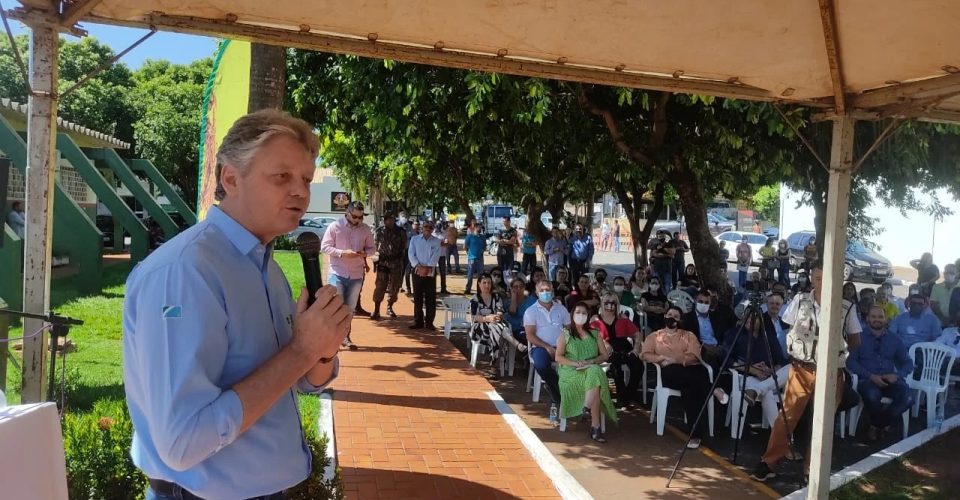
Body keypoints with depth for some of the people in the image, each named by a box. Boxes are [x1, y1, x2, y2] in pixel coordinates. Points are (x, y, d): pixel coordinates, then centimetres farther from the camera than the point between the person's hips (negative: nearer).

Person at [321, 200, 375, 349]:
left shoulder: (366, 229, 4)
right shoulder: (334, 226, -5)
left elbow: (371, 248, 12)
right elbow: (324, 247, -6)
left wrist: (365, 253, -12)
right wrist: (342, 253, -20)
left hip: (356, 274, 4)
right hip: (337, 272, -3)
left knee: (350, 308, 11)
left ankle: (345, 337, 24)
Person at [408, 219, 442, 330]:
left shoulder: (436, 242, 5)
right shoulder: (415, 239, 6)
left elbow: (435, 257, -5)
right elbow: (411, 254, -2)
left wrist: (427, 268, -17)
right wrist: (419, 267, -16)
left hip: (430, 272, 0)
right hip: (417, 271, 0)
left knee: (431, 297, 0)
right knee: (417, 297, 4)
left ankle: (429, 322, 7)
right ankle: (418, 321, 11)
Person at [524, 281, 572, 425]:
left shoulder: (561, 309, 17)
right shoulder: (531, 311, 6)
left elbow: (569, 330, 14)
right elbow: (530, 335, -3)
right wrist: (548, 348, -16)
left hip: (561, 347, 2)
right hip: (540, 347, -2)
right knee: (541, 364, -37)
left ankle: (556, 403, -16)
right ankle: (559, 399, -20)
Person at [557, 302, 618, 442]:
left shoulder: (595, 333, 20)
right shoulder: (565, 335, 13)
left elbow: (604, 355, 15)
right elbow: (558, 357, 4)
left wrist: (592, 361, -7)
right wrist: (575, 363, -13)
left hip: (593, 369, 3)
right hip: (571, 372, -2)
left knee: (595, 373, -37)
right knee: (595, 381, -35)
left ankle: (587, 410, -40)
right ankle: (595, 425, -37)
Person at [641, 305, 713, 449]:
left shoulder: (689, 335, 21)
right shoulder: (654, 336, 21)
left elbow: (693, 356, 5)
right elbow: (645, 355, 7)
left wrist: (674, 359, -12)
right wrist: (663, 358, -9)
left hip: (692, 369, 1)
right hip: (671, 373, -1)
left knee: (690, 388, -35)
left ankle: (695, 434, -31)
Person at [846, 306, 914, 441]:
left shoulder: (895, 341, 20)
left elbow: (908, 363, 16)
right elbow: (851, 362, -2)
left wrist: (897, 375, -6)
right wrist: (871, 376, -15)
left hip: (889, 381, 3)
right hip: (867, 380, -3)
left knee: (907, 397, -29)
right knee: (872, 395, -37)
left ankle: (876, 425, -5)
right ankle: (883, 424, -3)